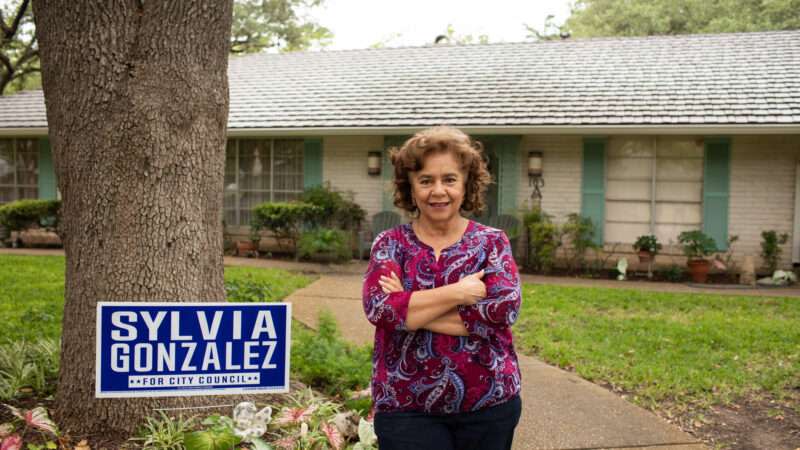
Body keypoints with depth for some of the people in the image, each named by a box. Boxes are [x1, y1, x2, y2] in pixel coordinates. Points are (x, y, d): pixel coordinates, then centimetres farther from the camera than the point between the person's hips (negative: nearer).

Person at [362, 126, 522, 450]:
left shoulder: (492, 242, 1)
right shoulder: (390, 244, 0)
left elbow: (504, 308, -15)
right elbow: (379, 307, -15)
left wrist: (410, 309, -15)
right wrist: (457, 292, -16)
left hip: (489, 404, 1)